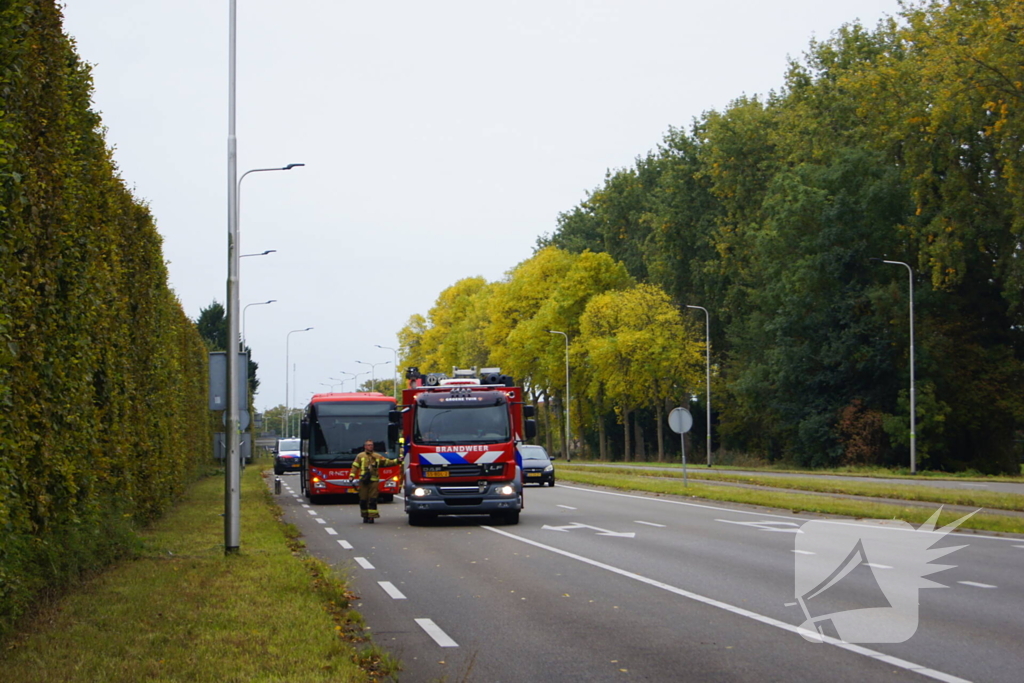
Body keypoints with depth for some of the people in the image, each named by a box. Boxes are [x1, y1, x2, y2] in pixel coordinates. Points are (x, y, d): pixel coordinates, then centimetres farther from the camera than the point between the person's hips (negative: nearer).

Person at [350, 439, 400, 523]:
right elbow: (355, 466, 7)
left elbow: (387, 462, 18)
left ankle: (371, 517, -8)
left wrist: (396, 461, 6)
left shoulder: (377, 456, 16)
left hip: (374, 481, 0)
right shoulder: (360, 456, 11)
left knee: (372, 500, -7)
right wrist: (352, 476, -5)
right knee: (363, 500, 1)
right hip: (363, 481, 0)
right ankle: (365, 516, 13)